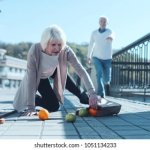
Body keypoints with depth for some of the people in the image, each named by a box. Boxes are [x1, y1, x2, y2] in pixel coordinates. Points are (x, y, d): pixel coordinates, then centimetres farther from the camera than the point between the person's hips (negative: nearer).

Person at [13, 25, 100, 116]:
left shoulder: (65, 51, -36)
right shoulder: (35, 51, -42)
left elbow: (81, 70, -39)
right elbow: (31, 79, -38)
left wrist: (92, 93, -52)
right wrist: (31, 107, -39)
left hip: (54, 71, 3)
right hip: (39, 77, -3)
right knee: (54, 106, -7)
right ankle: (25, 100, 16)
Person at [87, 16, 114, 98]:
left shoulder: (110, 32, -5)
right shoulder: (94, 33, 3)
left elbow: (112, 37, -31)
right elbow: (91, 44, 15)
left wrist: (111, 37, -56)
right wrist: (89, 56, 20)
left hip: (107, 58, -1)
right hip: (97, 57, 1)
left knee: (106, 78, 2)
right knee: (99, 74, -22)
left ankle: (106, 82, 38)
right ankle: (101, 94, -18)